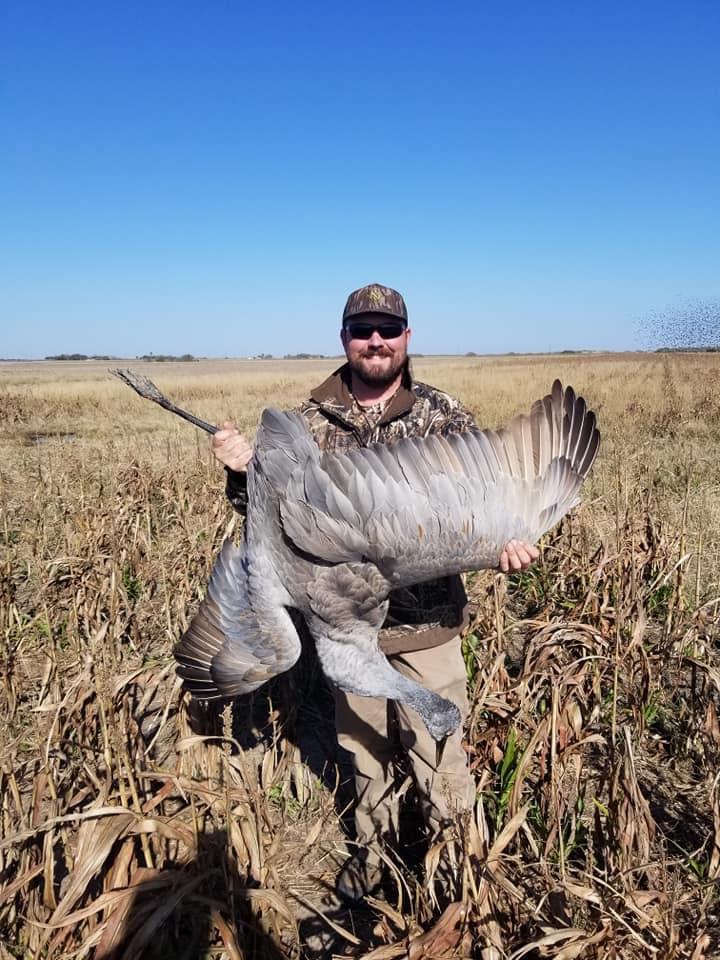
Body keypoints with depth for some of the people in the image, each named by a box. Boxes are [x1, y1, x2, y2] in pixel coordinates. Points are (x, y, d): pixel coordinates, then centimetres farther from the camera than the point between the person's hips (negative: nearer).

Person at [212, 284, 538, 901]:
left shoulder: (444, 415, -5)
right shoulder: (308, 422, -1)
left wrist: (508, 537, -26)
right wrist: (244, 471, -19)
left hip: (427, 621, -2)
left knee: (441, 754, 10)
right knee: (364, 751, 22)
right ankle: (373, 852, 49)